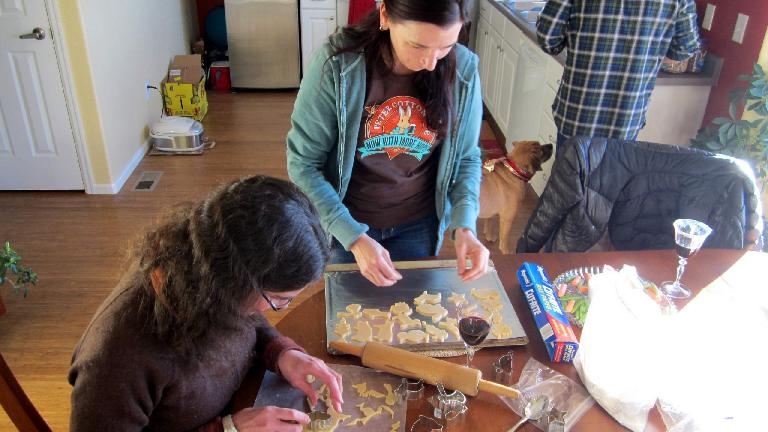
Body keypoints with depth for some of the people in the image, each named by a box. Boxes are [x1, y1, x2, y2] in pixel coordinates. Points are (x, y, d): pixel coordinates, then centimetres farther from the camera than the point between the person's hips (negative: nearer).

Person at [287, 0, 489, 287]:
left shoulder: (463, 69, -17)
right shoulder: (337, 64, -25)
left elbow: (466, 158, -4)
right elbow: (303, 163, -17)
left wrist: (464, 225, -19)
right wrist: (353, 237, -24)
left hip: (419, 225, 2)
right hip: (344, 221, -1)